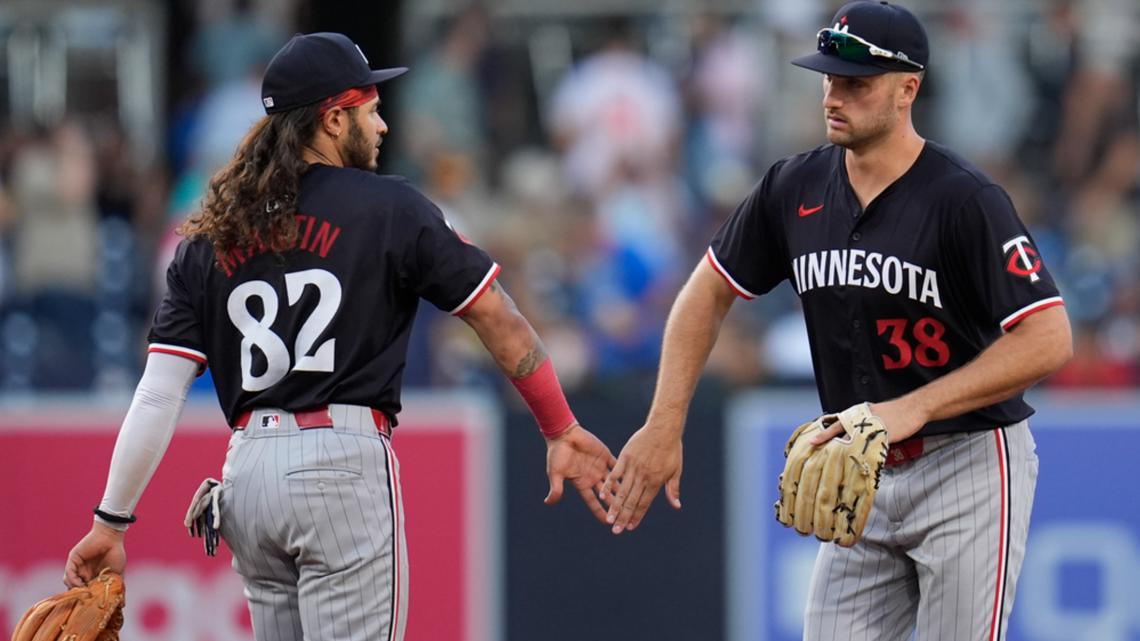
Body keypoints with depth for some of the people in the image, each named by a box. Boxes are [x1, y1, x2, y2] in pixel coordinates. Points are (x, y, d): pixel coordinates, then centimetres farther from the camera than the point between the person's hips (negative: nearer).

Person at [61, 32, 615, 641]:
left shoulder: (209, 239, 12)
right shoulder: (388, 208, 0)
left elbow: (158, 396, 5)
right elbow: (497, 318, 3)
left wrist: (111, 521, 7)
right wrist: (560, 428, 13)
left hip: (247, 472, 5)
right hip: (345, 465, -5)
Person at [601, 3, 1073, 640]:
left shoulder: (965, 200, -18)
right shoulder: (797, 187, 1)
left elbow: (1049, 339, -23)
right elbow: (711, 291, 13)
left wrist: (912, 408, -29)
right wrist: (665, 425, 3)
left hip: (970, 464, -6)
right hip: (863, 477, 6)